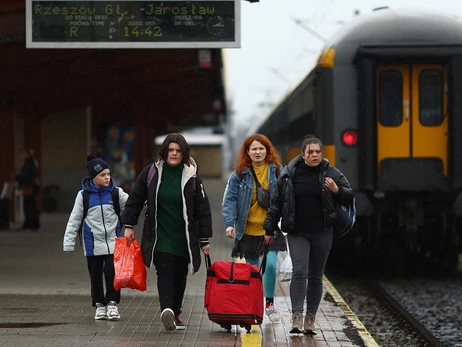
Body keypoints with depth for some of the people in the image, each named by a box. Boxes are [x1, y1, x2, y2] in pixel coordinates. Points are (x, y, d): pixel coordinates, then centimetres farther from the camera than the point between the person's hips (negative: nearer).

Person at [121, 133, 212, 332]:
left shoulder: (192, 177, -1)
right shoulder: (151, 173, -1)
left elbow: (203, 209, 3)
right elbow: (135, 199, 9)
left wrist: (204, 240, 2)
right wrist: (129, 225, 6)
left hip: (184, 238, 2)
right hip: (160, 237, -1)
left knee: (180, 276, 9)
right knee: (165, 273, -15)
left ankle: (175, 314, 24)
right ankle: (167, 310, -30)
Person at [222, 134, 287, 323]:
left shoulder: (276, 171, 1)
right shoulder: (240, 174, -1)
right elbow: (230, 200, -4)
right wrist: (229, 223, -16)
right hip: (248, 231, 1)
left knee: (270, 265, -15)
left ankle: (269, 303, 3)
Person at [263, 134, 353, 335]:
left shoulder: (332, 174, 1)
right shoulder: (289, 174, 0)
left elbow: (349, 197, 7)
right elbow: (276, 202, 6)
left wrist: (336, 190, -15)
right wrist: (269, 229, 7)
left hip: (322, 233, 1)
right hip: (297, 233, -1)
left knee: (316, 277, 7)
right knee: (299, 272, -14)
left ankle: (310, 319, 13)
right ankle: (296, 317, -16)